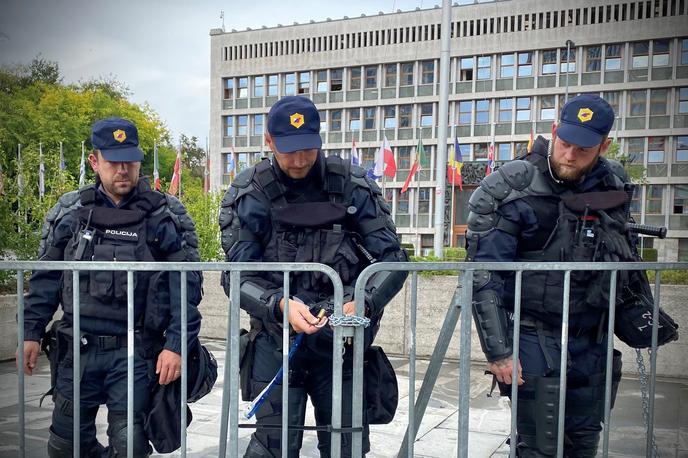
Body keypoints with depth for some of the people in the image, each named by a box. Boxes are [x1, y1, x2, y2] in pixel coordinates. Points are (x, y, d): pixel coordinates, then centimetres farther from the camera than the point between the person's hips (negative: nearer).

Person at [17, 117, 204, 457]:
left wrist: (176, 344, -13)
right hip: (77, 349, 4)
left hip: (135, 352, -3)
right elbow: (46, 278, 12)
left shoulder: (165, 216, -4)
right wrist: (32, 332, 8)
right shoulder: (69, 212, 5)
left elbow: (186, 285, -7)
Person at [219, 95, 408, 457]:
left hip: (342, 342, 1)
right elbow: (239, 277, -7)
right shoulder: (248, 195, -6)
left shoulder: (352, 186, -5)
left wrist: (363, 303, -23)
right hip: (277, 343, -1)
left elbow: (391, 258, -4)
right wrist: (281, 305, -26)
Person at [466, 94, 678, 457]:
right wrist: (498, 351, -17)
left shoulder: (613, 186, 2)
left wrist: (641, 312, 14)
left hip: (592, 342, 6)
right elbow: (485, 279, -15)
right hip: (534, 341, -5)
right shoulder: (515, 192, -15)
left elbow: (625, 260, 18)